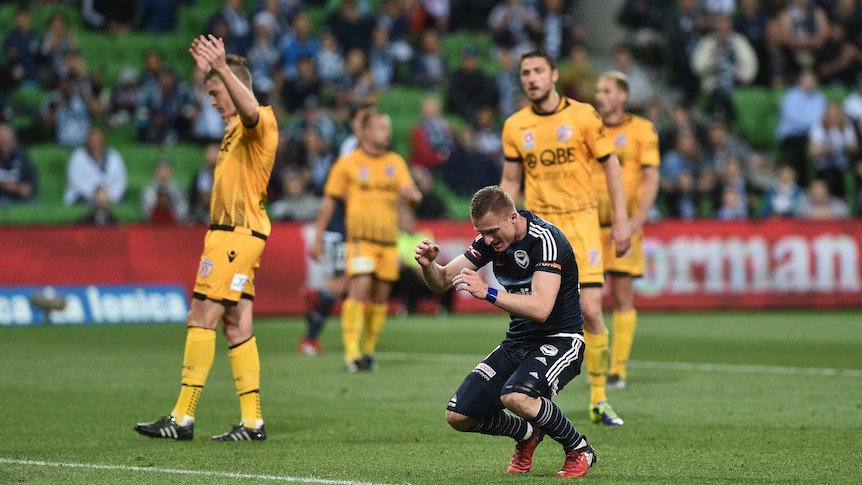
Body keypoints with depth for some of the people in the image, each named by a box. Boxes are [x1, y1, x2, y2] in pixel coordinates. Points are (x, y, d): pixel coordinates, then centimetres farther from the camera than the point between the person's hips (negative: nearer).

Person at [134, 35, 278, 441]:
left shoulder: (259, 121, -10)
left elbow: (250, 109, -36)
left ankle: (183, 418, -12)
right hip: (231, 233, 10)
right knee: (236, 325, 7)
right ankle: (252, 422, 6)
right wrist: (212, 69, 48)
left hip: (236, 234, -10)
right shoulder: (235, 128, 21)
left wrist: (221, 68, -42)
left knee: (202, 319, -11)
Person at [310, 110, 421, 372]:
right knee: (359, 289, -18)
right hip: (361, 238, -4)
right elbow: (329, 201, 6)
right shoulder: (347, 163, 2)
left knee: (380, 298, 5)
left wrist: (411, 194, -14)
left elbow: (413, 194, 11)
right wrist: (318, 237, 4)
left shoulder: (396, 163, 13)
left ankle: (368, 350, 17)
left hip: (389, 240, 4)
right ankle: (351, 352, -18)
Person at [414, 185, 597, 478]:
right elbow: (442, 282, 3)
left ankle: (580, 450, -9)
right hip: (518, 342, 7)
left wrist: (488, 293, -39)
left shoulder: (545, 239, -22)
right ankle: (527, 434, 26)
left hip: (559, 341, -7)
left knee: (516, 396, -35)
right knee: (458, 416, -4)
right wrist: (428, 265, -19)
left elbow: (540, 308, -32)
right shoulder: (490, 239, 0)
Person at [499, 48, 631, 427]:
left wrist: (621, 221, -1)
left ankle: (599, 400, 6)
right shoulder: (515, 126, 3)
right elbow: (510, 182, 12)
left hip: (581, 221, -1)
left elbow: (610, 165, 3)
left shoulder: (583, 115, -2)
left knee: (590, 312, -7)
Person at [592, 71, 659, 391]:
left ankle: (618, 368, 1)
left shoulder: (642, 130, 3)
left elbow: (651, 179, -1)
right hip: (588, 222, 2)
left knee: (622, 297, -2)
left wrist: (636, 221, -11)